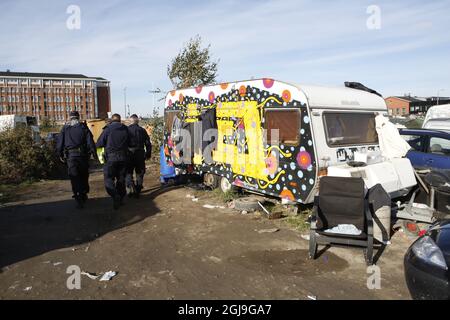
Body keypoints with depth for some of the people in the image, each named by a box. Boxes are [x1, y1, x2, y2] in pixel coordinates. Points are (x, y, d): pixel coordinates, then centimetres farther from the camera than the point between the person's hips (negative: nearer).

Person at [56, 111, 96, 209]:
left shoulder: (65, 128, 8)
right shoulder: (83, 127, 3)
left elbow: (59, 144, 6)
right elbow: (90, 142, -4)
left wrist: (61, 155, 14)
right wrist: (94, 153, 2)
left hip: (70, 156, 0)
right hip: (82, 155, 0)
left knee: (74, 178, 0)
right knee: (84, 176, 16)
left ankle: (79, 199, -8)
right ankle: (84, 194, 26)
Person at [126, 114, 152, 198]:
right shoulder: (142, 130, 5)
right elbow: (148, 143, 6)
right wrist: (148, 154, 14)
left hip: (129, 153, -2)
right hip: (140, 153, 2)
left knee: (129, 172, 9)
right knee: (139, 173, 11)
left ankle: (131, 187, -11)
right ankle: (138, 191, 13)